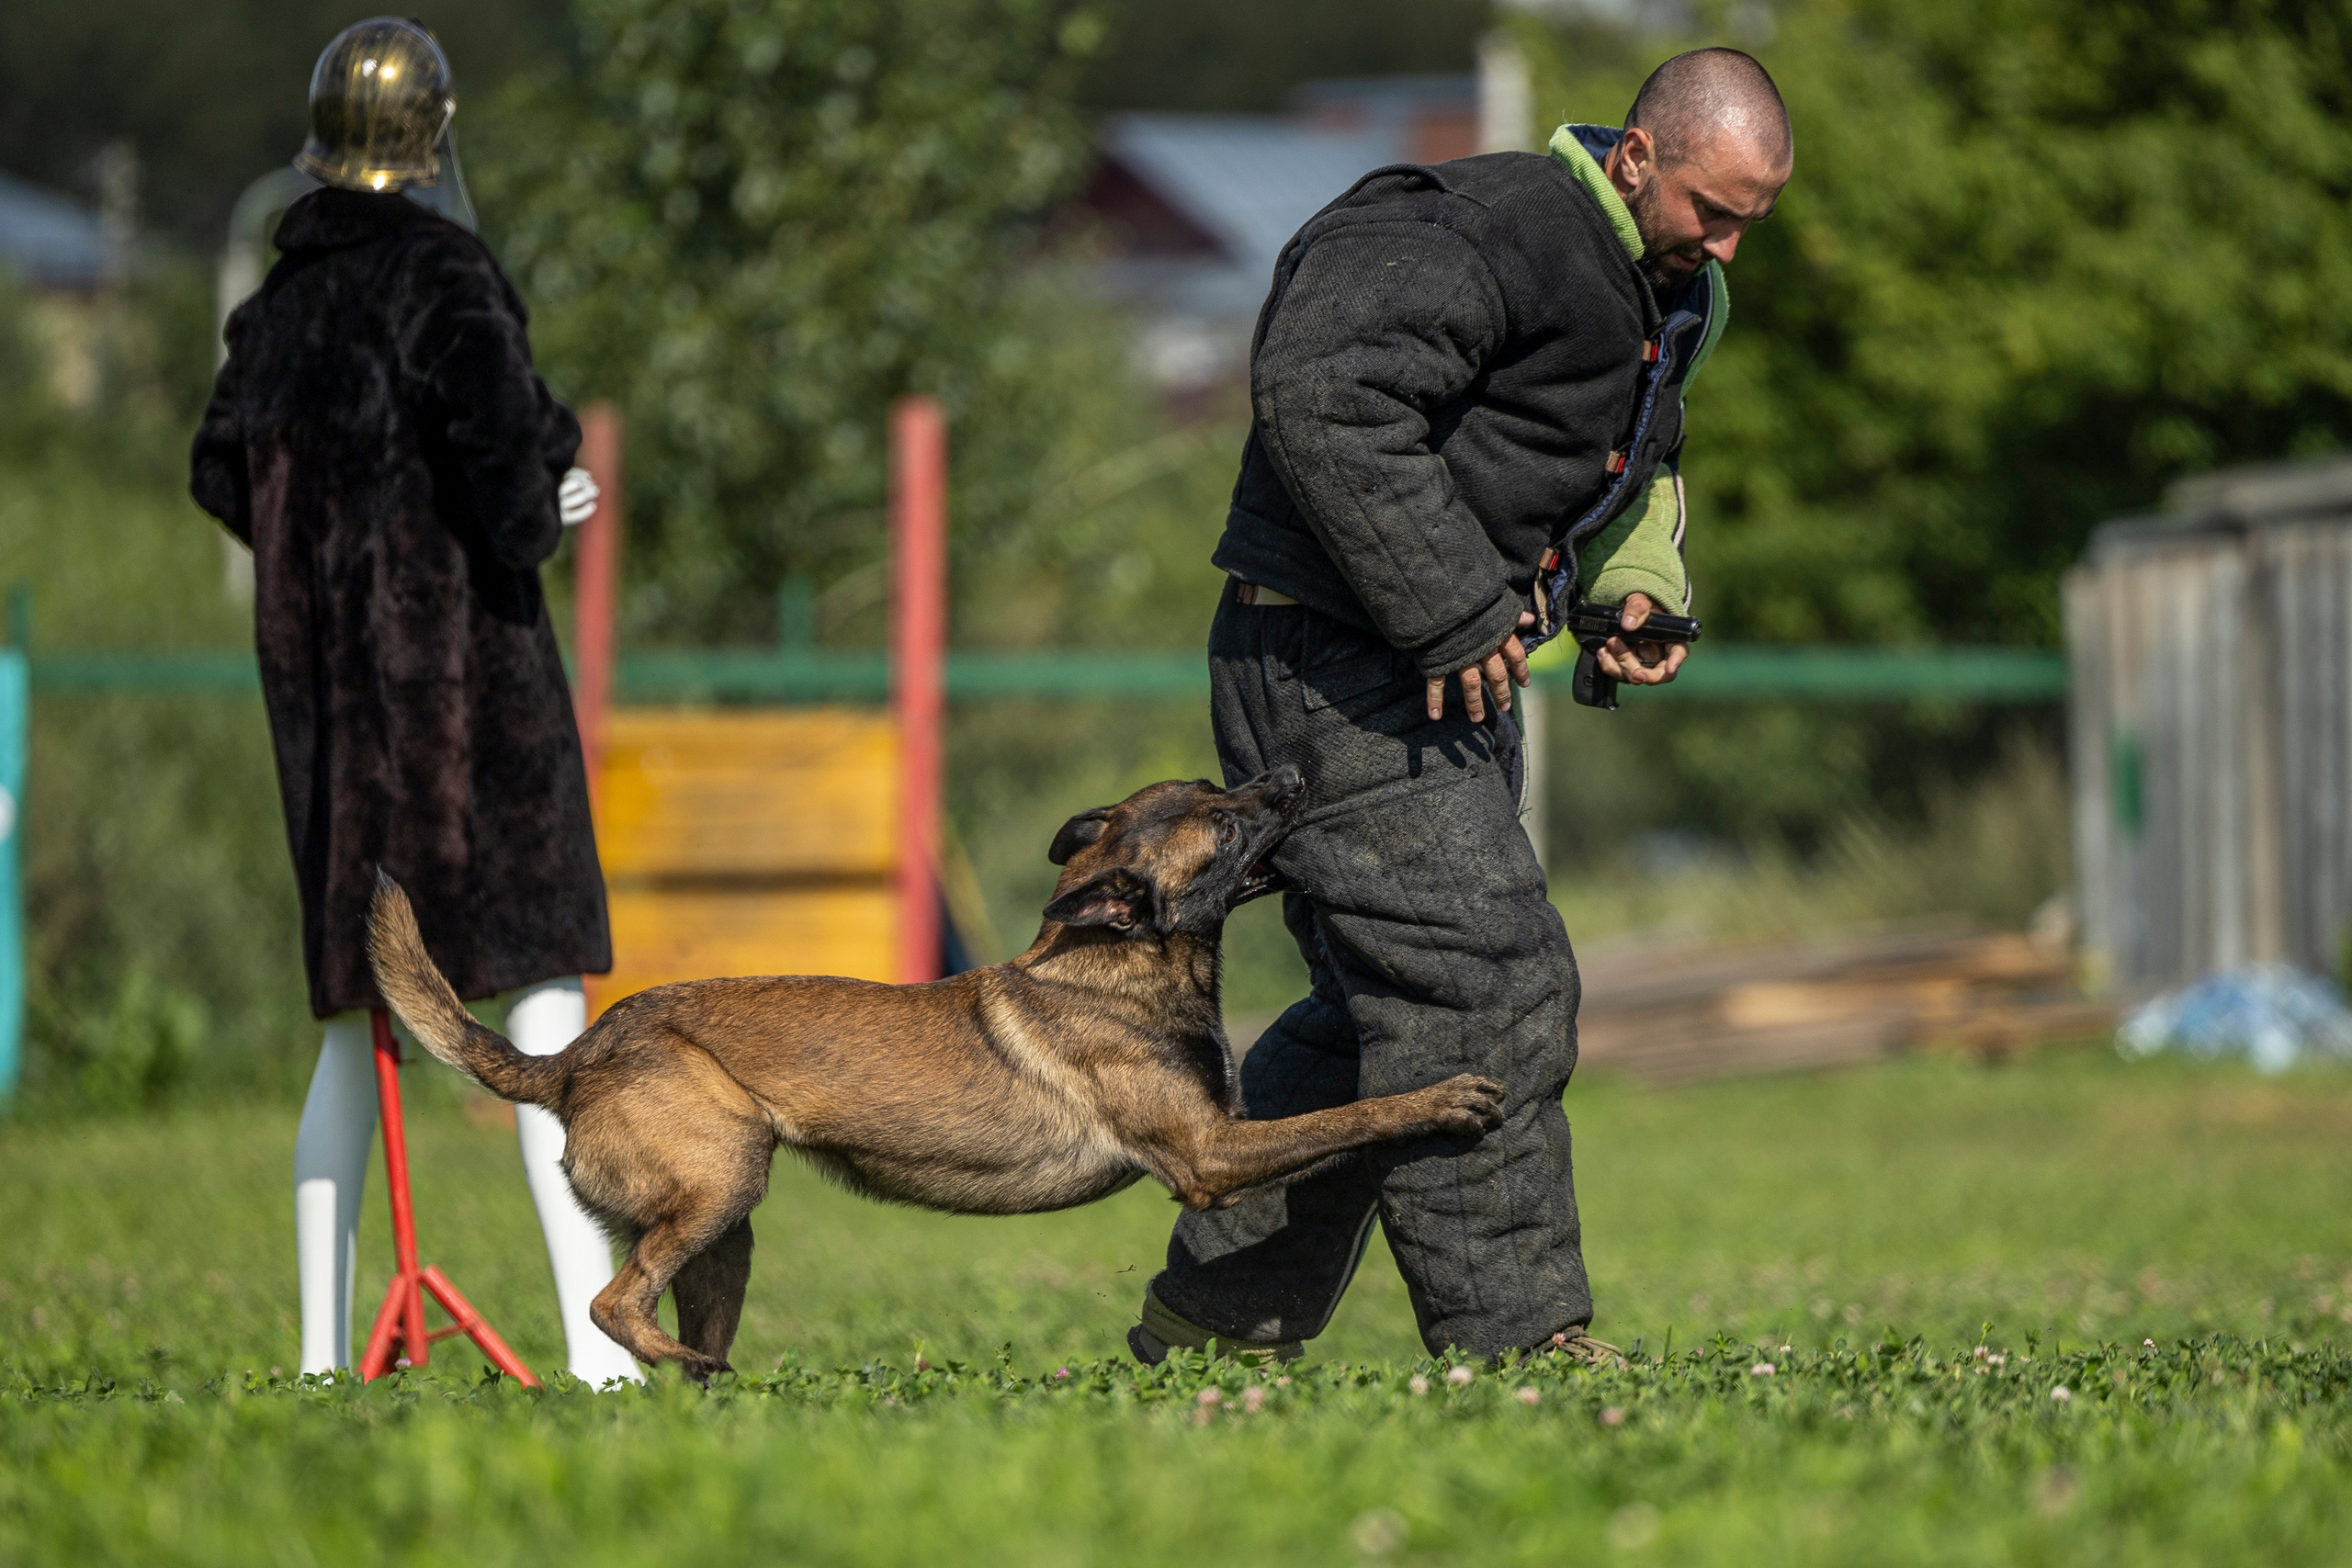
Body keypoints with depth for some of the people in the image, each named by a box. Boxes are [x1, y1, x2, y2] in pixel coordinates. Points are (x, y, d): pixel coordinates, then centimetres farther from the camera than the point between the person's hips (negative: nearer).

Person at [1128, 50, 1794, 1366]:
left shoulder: (1674, 293, 12)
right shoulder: (1491, 235, -21)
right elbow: (1320, 393, -32)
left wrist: (1639, 577, 7)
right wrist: (1450, 608, -30)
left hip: (1451, 677, 11)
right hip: (1330, 667, -11)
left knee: (1395, 1011, 15)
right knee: (1479, 993, -14)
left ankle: (1213, 1318, 24)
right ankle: (1515, 1337, -11)